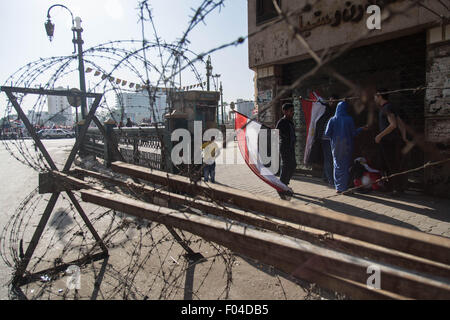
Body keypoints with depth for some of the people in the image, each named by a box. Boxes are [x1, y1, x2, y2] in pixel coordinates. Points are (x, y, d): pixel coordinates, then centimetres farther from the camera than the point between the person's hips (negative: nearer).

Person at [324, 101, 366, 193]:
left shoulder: (332, 120, -5)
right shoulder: (349, 119, -8)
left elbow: (327, 134, -5)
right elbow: (353, 133, -5)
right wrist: (362, 129, 11)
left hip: (336, 147, 2)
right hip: (347, 146, -1)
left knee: (337, 166, 13)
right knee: (345, 166, 7)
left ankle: (338, 187, 14)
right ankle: (344, 187, 7)